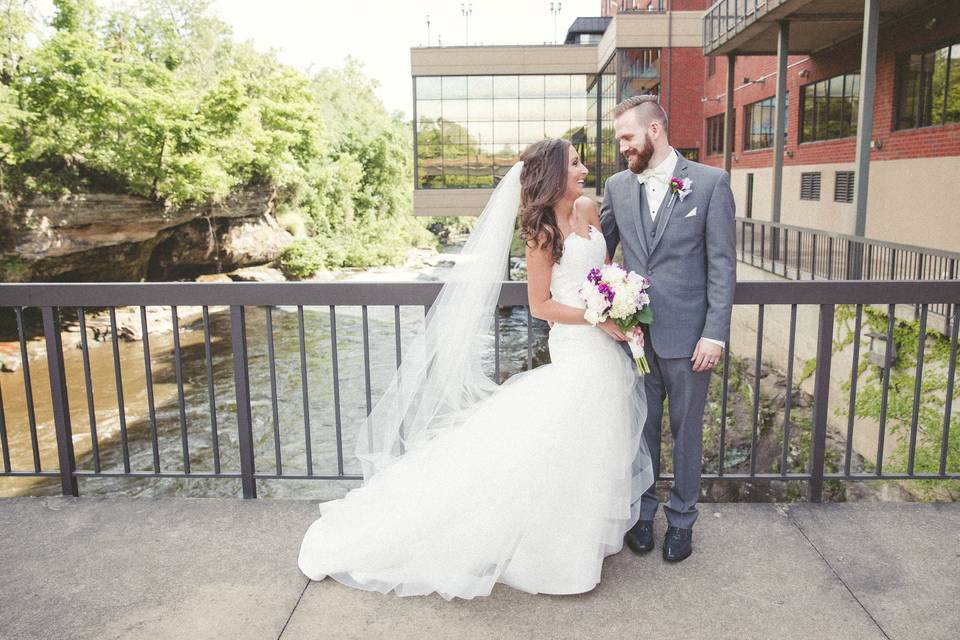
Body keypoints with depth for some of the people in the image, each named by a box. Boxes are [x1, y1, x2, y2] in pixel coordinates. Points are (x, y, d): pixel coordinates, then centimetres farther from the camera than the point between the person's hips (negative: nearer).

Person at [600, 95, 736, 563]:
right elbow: (598, 250, 12)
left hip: (687, 335, -2)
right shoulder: (617, 186, 5)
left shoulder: (710, 182, -5)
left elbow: (722, 264, -6)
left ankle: (682, 518, 31)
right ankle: (641, 510, 33)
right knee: (641, 428, 15)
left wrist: (715, 334, -11)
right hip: (633, 332, 3)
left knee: (686, 431, 12)